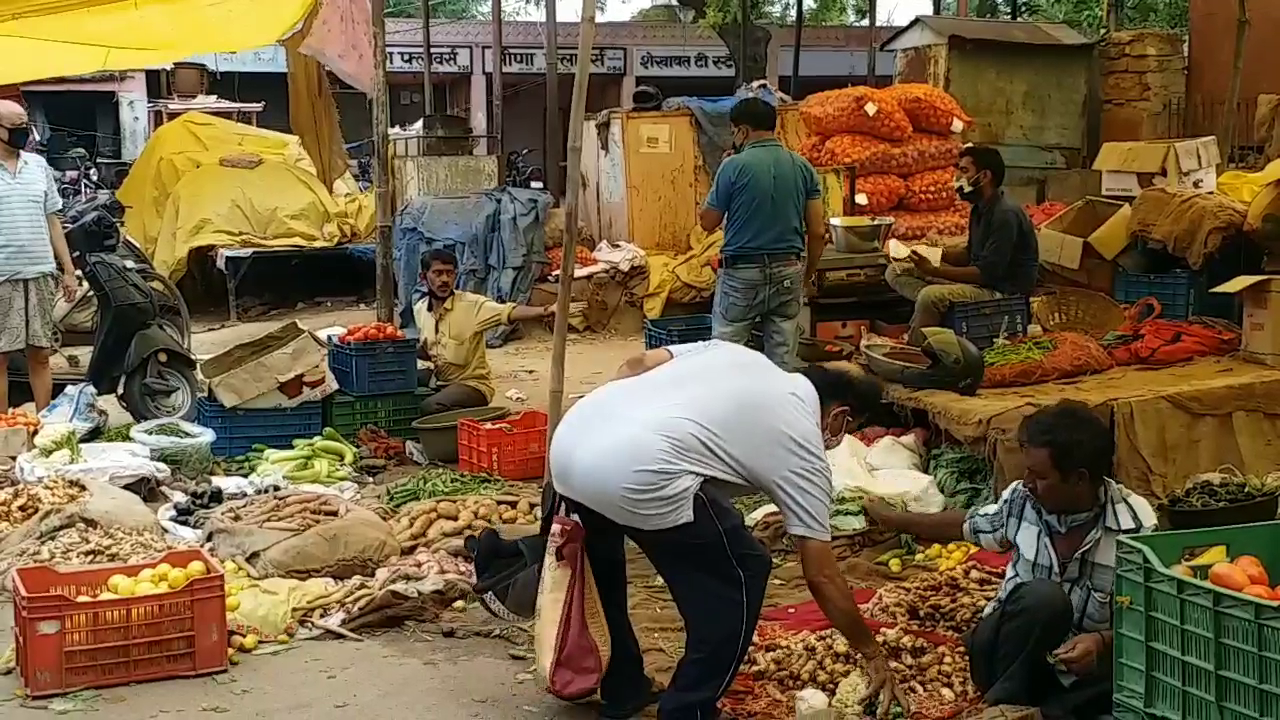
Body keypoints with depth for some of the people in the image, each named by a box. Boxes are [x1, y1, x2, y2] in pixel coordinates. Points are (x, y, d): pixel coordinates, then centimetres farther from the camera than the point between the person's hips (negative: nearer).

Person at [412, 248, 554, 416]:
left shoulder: (471, 304, -16)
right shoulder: (420, 309, 2)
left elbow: (508, 312, -33)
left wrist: (545, 311, -50)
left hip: (471, 385, -6)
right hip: (439, 381, 6)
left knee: (429, 408, -30)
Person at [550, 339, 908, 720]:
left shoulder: (735, 354, 28)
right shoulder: (803, 452, 13)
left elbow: (635, 365, 20)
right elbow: (821, 576, 14)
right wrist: (872, 653, 26)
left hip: (568, 441, 8)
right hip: (633, 475, -7)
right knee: (740, 576, 13)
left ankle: (621, 689, 45)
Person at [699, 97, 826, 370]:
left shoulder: (734, 166, -10)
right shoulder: (803, 167, 2)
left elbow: (707, 222, 0)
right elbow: (817, 232, 2)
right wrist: (808, 274, 15)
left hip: (741, 273, -4)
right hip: (788, 272, 4)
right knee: (782, 362, 8)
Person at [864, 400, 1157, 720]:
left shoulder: (1136, 527, -14)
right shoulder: (1022, 500, -5)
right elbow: (968, 525, 16)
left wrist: (1104, 642, -28)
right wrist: (894, 520, 27)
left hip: (1083, 665, -1)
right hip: (1006, 656, 2)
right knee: (1043, 597, -34)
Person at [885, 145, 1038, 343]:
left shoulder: (1006, 215, -20)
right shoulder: (980, 209, 10)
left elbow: (986, 273, -24)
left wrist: (934, 271, -22)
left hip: (1004, 290, -10)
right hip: (978, 281, 10)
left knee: (931, 296, -35)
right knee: (896, 272, 4)